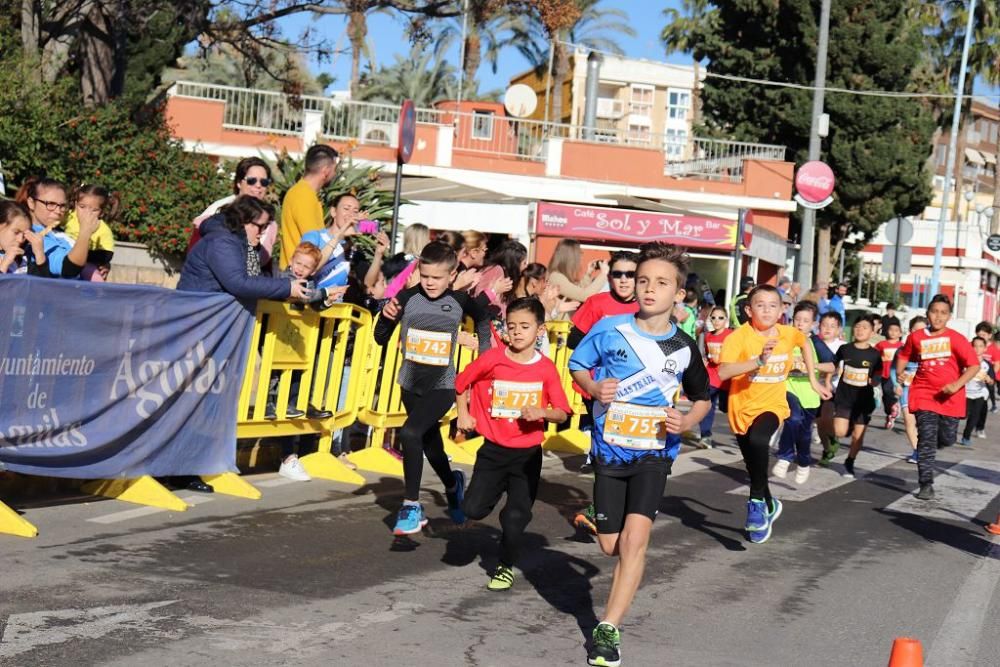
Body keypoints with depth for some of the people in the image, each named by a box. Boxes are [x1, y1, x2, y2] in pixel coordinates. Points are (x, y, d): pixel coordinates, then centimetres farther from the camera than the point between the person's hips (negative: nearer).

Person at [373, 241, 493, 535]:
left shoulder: (460, 301, -8)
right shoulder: (408, 298, -9)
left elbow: (482, 318, 15)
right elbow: (381, 339, -2)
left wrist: (484, 352, 10)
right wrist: (387, 317, -20)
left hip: (442, 387, -3)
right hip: (411, 385, 3)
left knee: (410, 433, -25)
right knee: (430, 443, 19)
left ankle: (411, 505, -14)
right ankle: (453, 484, 51)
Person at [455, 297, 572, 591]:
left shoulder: (547, 369, -7)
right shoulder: (492, 359, -8)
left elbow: (562, 413, -4)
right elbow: (462, 383, 9)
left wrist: (541, 412, -23)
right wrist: (463, 413, 1)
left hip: (527, 454, 0)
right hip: (493, 449, 1)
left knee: (515, 518, -2)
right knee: (473, 509, -10)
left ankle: (506, 567, 24)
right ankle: (495, 491, 26)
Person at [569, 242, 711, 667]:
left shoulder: (683, 348, -5)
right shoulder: (610, 329, -8)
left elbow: (702, 398, 10)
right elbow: (577, 365, 6)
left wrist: (686, 421, -10)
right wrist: (594, 388, -14)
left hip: (654, 452, -1)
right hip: (610, 450, 1)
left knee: (635, 537, -19)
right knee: (610, 546, 8)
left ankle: (609, 628, -13)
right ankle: (631, 567, 45)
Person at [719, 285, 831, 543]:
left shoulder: (789, 334, -6)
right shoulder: (739, 337, -19)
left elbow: (805, 344, 19)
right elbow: (722, 372, -34)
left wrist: (813, 380, 18)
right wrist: (759, 360, -42)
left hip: (772, 405, 0)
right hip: (743, 408, 0)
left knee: (758, 440, -33)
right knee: (754, 469, 14)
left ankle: (757, 501, -16)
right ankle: (769, 505, 45)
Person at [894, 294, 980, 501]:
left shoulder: (956, 339, -7)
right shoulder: (916, 337, 1)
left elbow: (974, 365, -11)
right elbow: (903, 356, 21)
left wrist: (957, 385, -23)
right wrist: (899, 375, 9)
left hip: (950, 397, 0)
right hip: (924, 396, 0)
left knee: (947, 438, 9)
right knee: (926, 440, -8)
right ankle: (926, 485, -4)